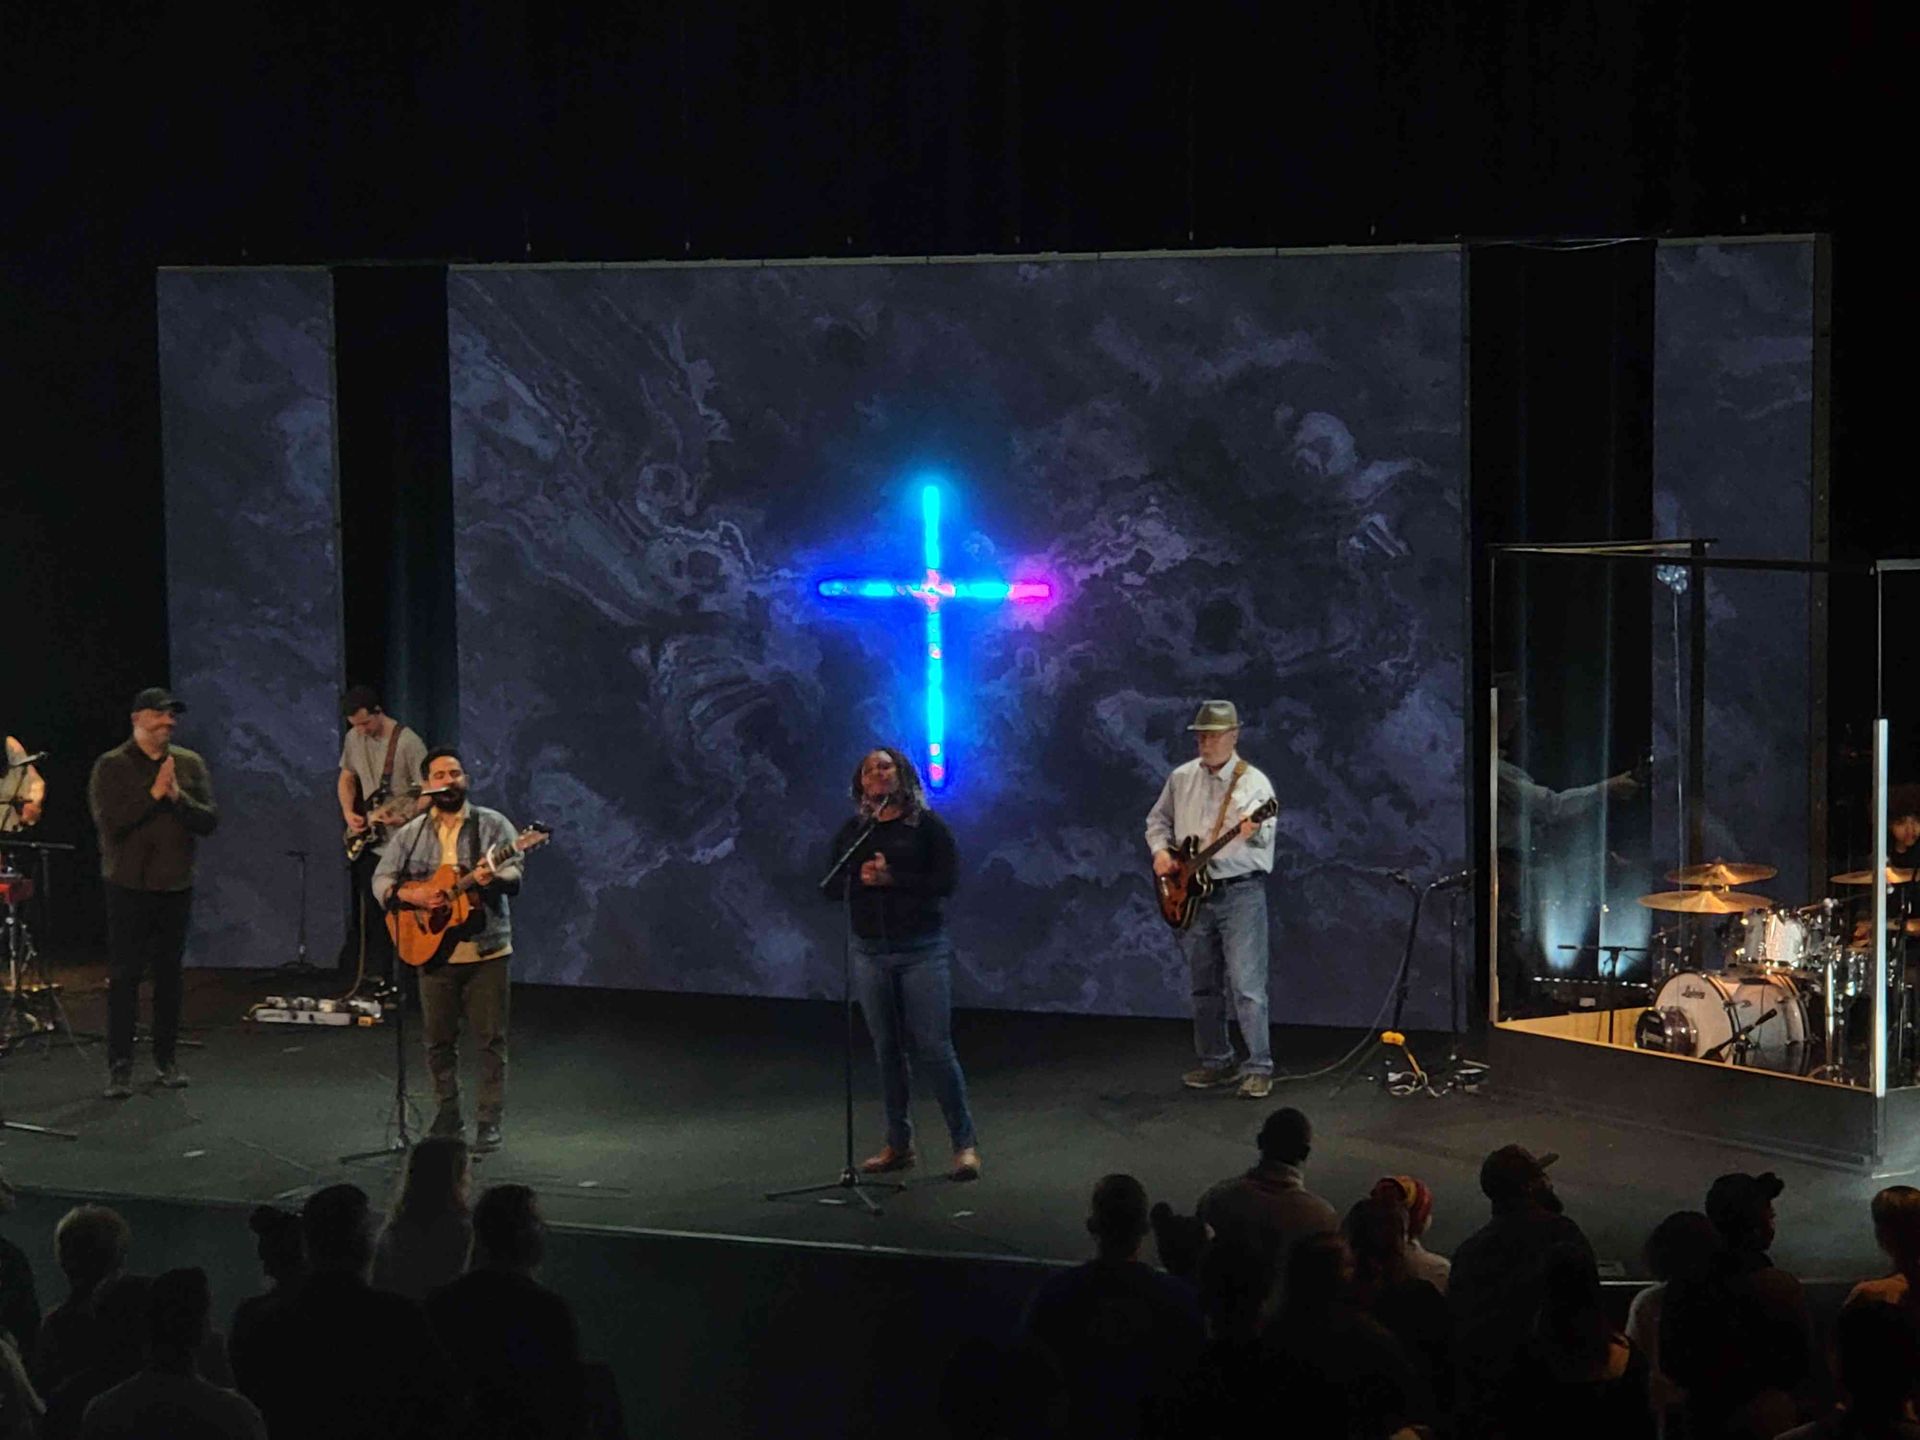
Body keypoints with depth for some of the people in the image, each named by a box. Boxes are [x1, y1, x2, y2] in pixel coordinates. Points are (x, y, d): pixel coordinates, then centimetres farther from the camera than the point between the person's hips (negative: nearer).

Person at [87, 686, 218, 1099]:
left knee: (169, 974, 9)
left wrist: (178, 797, -16)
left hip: (176, 886, 3)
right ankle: (119, 1066, -1)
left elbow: (209, 821, 0)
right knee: (124, 975, -4)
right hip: (128, 886, -3)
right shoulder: (111, 767, -2)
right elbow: (108, 821, -15)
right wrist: (153, 794, -18)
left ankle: (166, 1060, 18)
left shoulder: (190, 764, 7)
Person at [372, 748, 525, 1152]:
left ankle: (490, 1122, 6)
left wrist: (493, 879, -33)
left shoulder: (493, 825, 0)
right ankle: (447, 1117, 22)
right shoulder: (410, 834, 7)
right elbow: (381, 880, 5)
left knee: (491, 1039, -1)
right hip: (433, 949, 2)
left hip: (486, 950, -2)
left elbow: (513, 876, -10)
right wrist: (412, 896, -15)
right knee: (439, 1040, 9)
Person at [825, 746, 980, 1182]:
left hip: (922, 949, -4)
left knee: (933, 1048, -7)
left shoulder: (927, 825, -1)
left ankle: (965, 1143, 1)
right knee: (888, 1048, 9)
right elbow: (831, 886, 7)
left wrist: (892, 879, -18)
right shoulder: (852, 832, 11)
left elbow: (945, 881, -11)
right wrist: (860, 878, -12)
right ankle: (898, 1143, 18)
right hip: (870, 950, 4)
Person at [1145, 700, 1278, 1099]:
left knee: (1246, 986, -11)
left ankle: (1258, 1067, -7)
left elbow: (1265, 833, -21)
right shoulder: (1181, 778, 8)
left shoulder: (1253, 783, -7)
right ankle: (1216, 1061, 23)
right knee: (1204, 986, 12)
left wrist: (1253, 832, -44)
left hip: (1240, 891, -5)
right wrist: (1160, 850, 1)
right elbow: (1158, 820, 20)